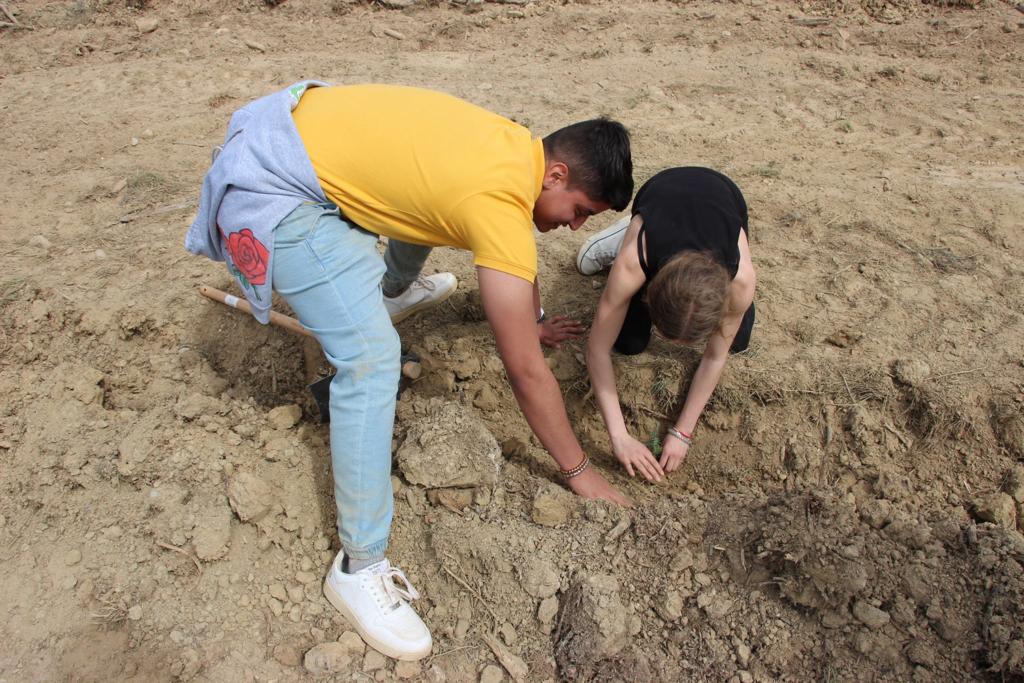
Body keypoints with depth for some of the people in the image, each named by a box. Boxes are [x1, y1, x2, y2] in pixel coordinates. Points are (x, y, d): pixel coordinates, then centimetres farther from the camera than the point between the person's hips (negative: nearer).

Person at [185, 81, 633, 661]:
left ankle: (396, 290, 64)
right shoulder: (498, 204, -24)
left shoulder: (519, 149, 2)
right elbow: (526, 371, -19)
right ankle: (360, 567, -11)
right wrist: (580, 471, -7)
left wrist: (534, 320, 38)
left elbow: (521, 247, 25)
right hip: (273, 190, -10)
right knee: (373, 359, -21)